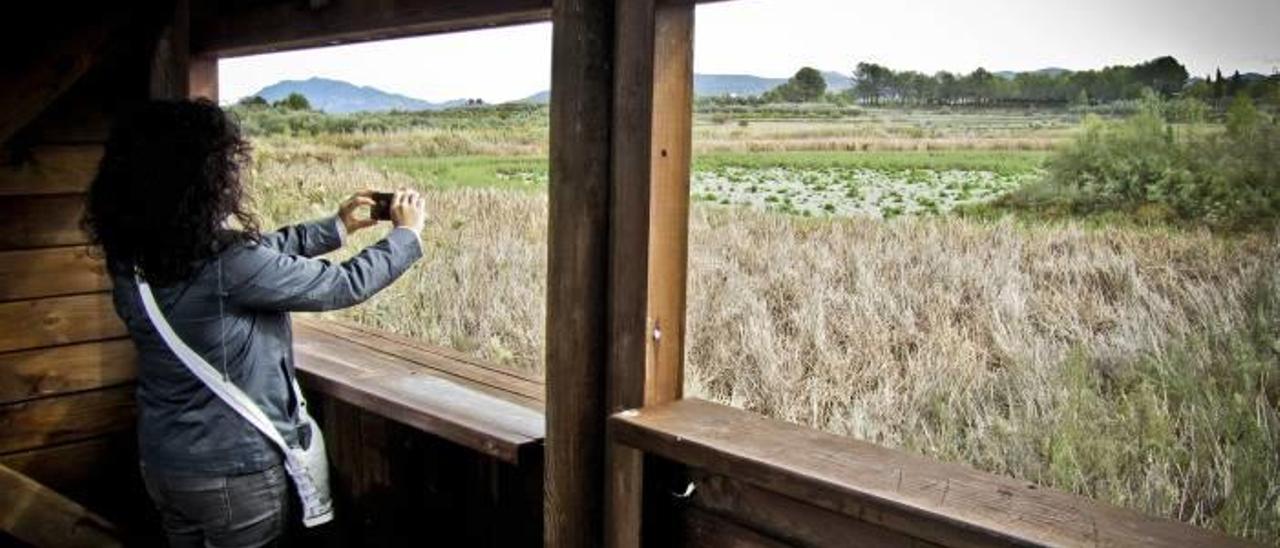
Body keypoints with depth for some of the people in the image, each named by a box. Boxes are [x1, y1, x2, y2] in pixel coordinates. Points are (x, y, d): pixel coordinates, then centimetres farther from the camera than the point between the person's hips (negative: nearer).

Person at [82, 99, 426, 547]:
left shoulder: (136, 257, -5)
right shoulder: (228, 266, -28)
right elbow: (343, 286, -17)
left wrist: (335, 228, 15)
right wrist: (406, 234, -1)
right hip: (233, 470, -7)